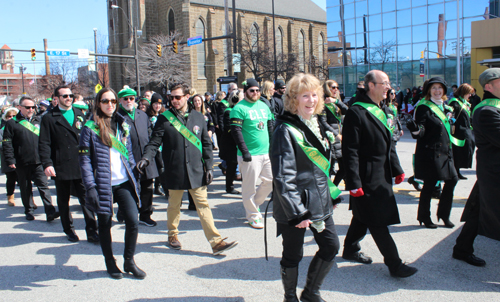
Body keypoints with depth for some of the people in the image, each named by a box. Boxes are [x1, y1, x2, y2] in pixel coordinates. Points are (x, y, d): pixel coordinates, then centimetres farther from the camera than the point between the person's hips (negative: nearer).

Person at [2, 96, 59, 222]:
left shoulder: (39, 121, 11)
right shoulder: (12, 123, 2)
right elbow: (7, 143, 0)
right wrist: (10, 160, -7)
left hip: (39, 161, 1)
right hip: (22, 163, -1)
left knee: (44, 186, -4)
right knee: (25, 189, 10)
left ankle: (50, 212, -7)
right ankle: (29, 211, 23)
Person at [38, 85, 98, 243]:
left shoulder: (80, 115, 12)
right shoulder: (49, 118, 1)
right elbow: (44, 144, -4)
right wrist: (47, 164, -15)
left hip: (81, 166, 2)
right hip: (61, 167, -2)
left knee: (86, 199, -1)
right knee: (63, 201, 11)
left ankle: (92, 231, 5)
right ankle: (69, 230, 26)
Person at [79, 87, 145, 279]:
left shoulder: (122, 125, 10)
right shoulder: (90, 127, -5)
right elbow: (84, 159, -8)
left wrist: (133, 176, 13)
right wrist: (90, 187, -15)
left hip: (124, 183, 4)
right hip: (103, 184, -3)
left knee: (133, 222, -3)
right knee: (105, 225, 9)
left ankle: (129, 261, 16)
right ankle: (110, 263, 28)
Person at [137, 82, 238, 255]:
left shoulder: (198, 118, 6)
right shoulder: (164, 119, -1)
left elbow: (206, 144, 10)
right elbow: (154, 142, -1)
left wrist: (208, 166, 5)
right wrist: (146, 158, -19)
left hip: (196, 171, 1)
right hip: (174, 172, -1)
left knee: (203, 205, 0)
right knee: (174, 205, 13)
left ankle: (216, 242, 0)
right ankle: (172, 235, 35)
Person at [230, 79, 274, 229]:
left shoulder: (264, 106, 14)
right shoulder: (239, 108, -8)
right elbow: (236, 131, -14)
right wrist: (245, 152, -18)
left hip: (267, 153, 7)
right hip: (250, 155, -7)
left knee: (270, 181, 12)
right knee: (249, 186, 1)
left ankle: (253, 204, 33)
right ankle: (253, 216, 15)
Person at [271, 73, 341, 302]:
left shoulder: (317, 124, 9)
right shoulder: (285, 130, -16)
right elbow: (283, 177, -21)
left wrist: (331, 194, 17)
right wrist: (297, 212, -21)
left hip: (320, 201, 8)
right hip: (295, 206, -8)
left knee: (331, 246, 11)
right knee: (293, 256, 7)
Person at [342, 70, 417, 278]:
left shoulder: (381, 110, 13)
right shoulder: (356, 112, -16)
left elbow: (388, 143, 20)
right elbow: (350, 151, -18)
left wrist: (397, 169, 16)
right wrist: (354, 182, -20)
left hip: (382, 175, 9)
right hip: (367, 178, -9)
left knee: (364, 216, 19)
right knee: (378, 222, -1)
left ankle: (350, 250, 34)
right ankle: (394, 264, 7)